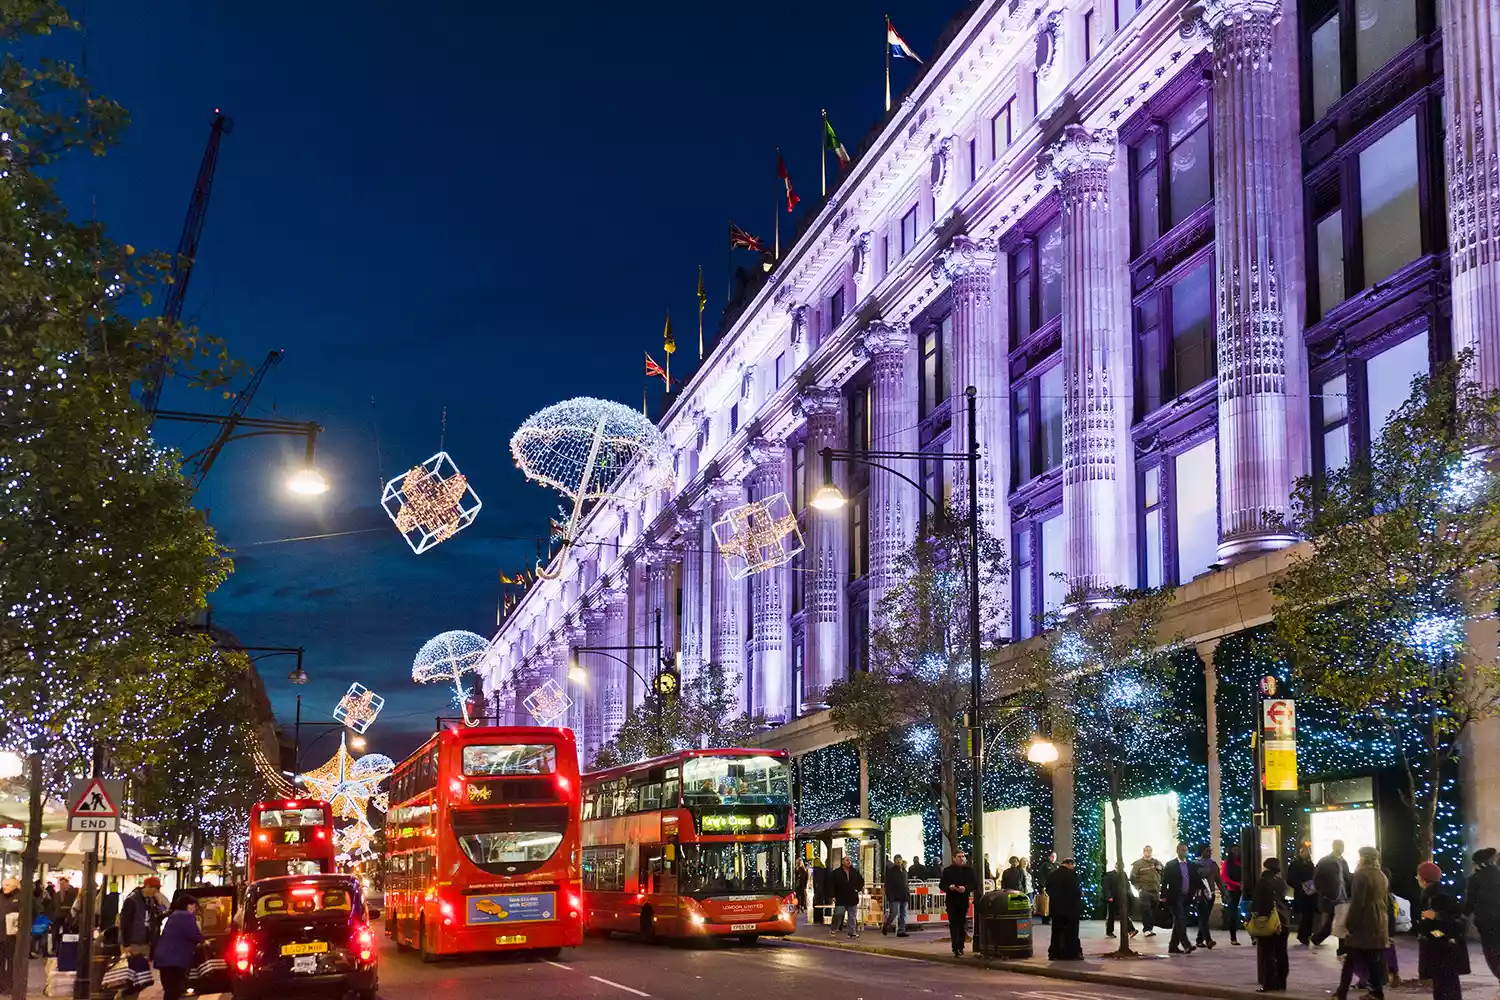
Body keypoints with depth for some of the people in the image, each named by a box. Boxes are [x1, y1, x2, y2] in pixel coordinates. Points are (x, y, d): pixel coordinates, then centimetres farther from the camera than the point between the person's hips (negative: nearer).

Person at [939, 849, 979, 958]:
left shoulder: (969, 870, 5)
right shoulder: (947, 871, 4)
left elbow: (975, 884, -1)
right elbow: (942, 884, 2)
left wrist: (965, 888, -19)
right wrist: (949, 887, -19)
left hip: (964, 901, 2)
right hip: (951, 901, -1)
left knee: (962, 925, 9)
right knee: (953, 924, -10)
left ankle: (960, 948, 20)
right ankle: (956, 949, -16)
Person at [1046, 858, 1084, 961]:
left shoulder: (1052, 874, 5)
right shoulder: (1071, 873, -14)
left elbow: (1048, 890, 7)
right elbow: (1075, 890, -17)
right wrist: (1080, 893, 3)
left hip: (1056, 907, 5)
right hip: (1070, 907, -5)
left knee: (1057, 931, 10)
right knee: (1071, 932, 2)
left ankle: (1055, 954, 10)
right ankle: (1072, 953, 3)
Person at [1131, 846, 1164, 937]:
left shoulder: (1156, 862, 12)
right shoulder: (1138, 863, 0)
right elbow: (1133, 878, -1)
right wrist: (1139, 888, -7)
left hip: (1156, 891, 4)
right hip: (1144, 891, -4)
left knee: (1154, 911, 2)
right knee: (1146, 910, -12)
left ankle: (1150, 928, 10)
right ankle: (1146, 929, -10)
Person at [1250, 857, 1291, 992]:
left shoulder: (1262, 881, -12)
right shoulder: (1282, 881, 7)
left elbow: (1256, 901, -13)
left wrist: (1253, 915, -7)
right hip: (1283, 919, 6)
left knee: (1267, 953, -2)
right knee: (1281, 952, 10)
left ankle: (1269, 984, -4)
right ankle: (1281, 983, 13)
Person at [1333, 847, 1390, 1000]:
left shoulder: (1361, 875, -13)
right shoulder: (1382, 876, 12)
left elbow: (1356, 903, -18)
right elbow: (1386, 901, 17)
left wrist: (1348, 924, -15)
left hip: (1363, 924, -7)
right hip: (1380, 924, 7)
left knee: (1350, 960, -1)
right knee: (1376, 960, 7)